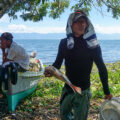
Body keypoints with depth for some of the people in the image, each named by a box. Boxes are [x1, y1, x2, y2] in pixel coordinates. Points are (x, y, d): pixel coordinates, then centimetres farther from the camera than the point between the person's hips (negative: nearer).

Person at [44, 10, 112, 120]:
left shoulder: (93, 45, -10)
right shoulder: (64, 43, -2)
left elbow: (102, 68, -4)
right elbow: (58, 62, 3)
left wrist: (106, 91, -1)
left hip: (83, 91, -3)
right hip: (67, 89, 4)